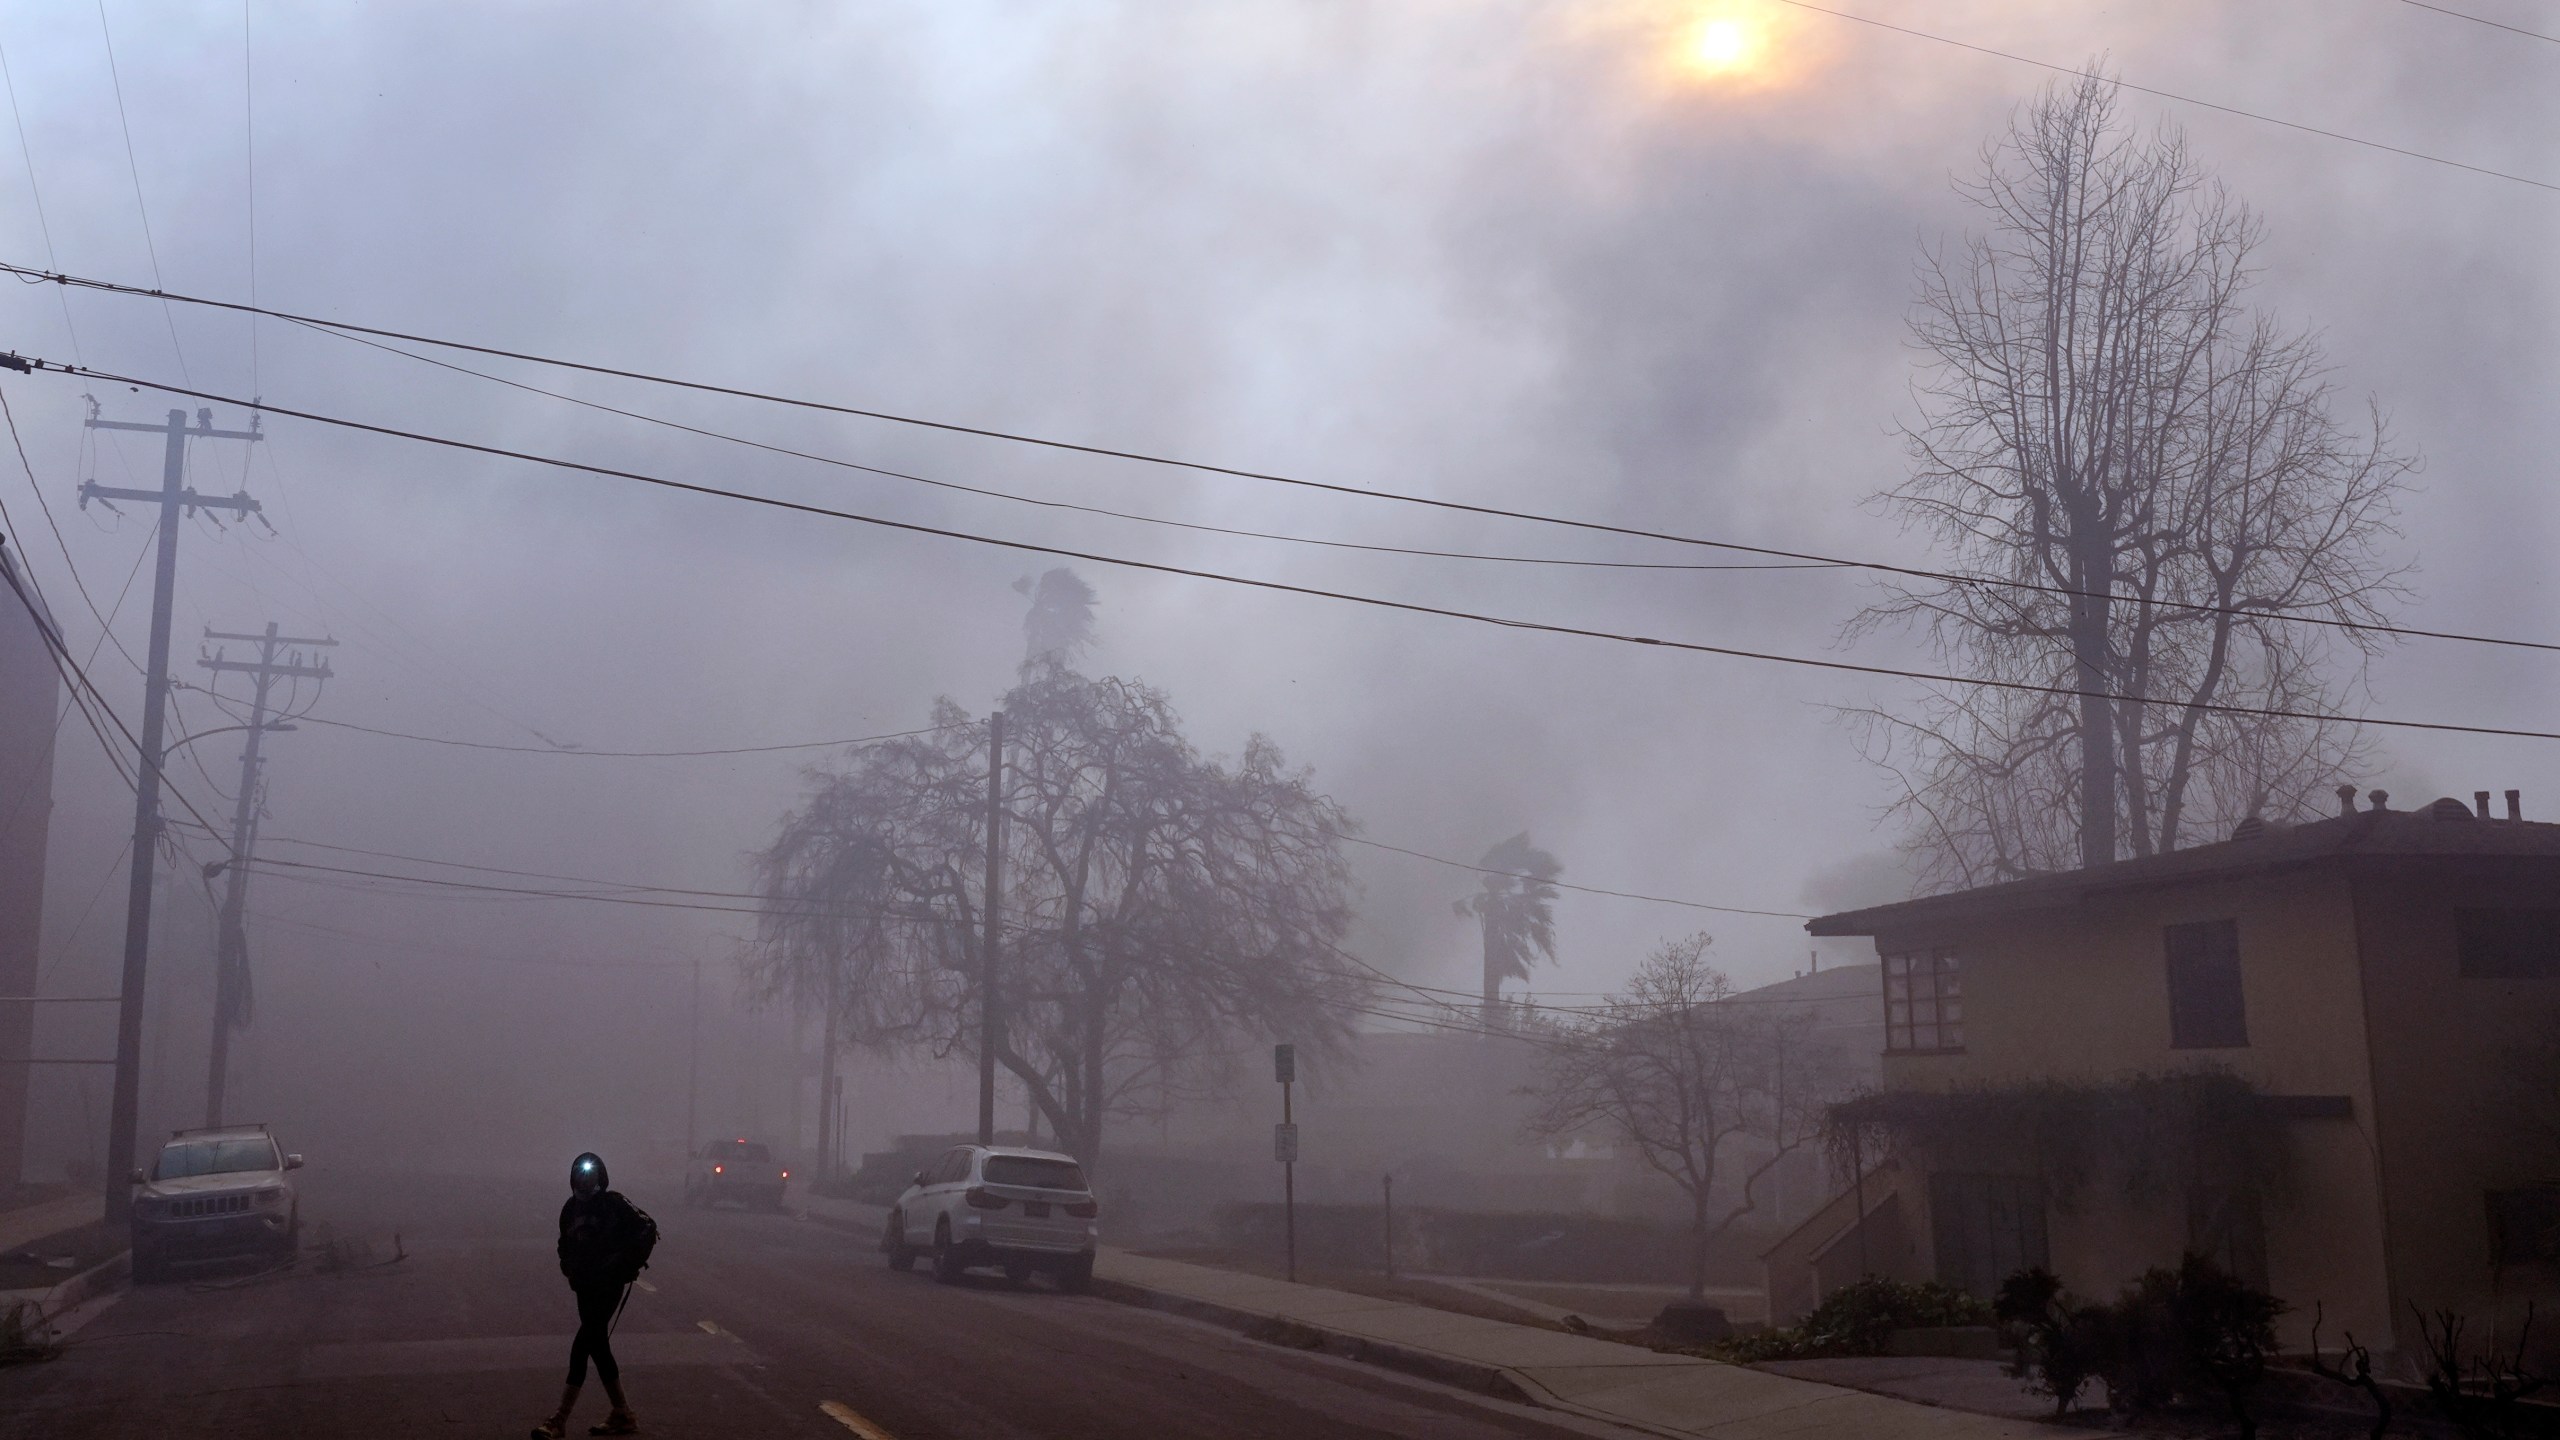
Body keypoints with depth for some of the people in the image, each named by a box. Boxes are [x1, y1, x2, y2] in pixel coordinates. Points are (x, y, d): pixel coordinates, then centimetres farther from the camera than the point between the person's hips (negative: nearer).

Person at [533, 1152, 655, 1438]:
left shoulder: (614, 1204, -10)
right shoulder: (571, 1207, 9)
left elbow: (648, 1229, -10)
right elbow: (566, 1243, 23)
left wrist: (628, 1263, -12)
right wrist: (570, 1269, 7)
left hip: (613, 1283, -7)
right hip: (586, 1285, 7)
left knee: (583, 1345, -14)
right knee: (597, 1345, 9)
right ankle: (623, 1416, 19)